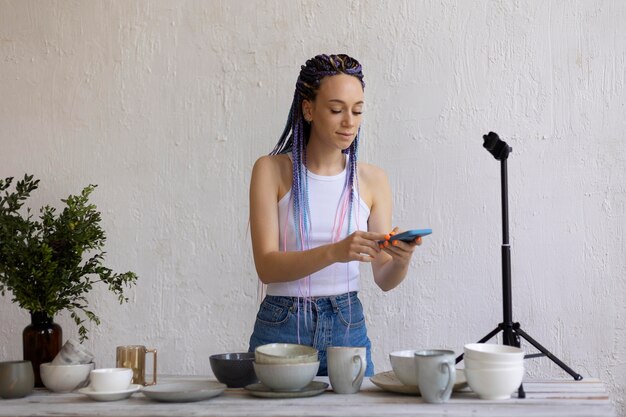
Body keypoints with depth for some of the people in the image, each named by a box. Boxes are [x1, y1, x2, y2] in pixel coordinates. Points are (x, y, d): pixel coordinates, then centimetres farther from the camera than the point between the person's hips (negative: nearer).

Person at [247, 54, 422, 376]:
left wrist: (402, 259, -21)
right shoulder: (272, 170, -6)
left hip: (348, 328, 2)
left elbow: (384, 280, 1)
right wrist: (334, 252, -29)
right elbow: (266, 266, -15)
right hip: (282, 327, -2)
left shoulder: (372, 180, 1)